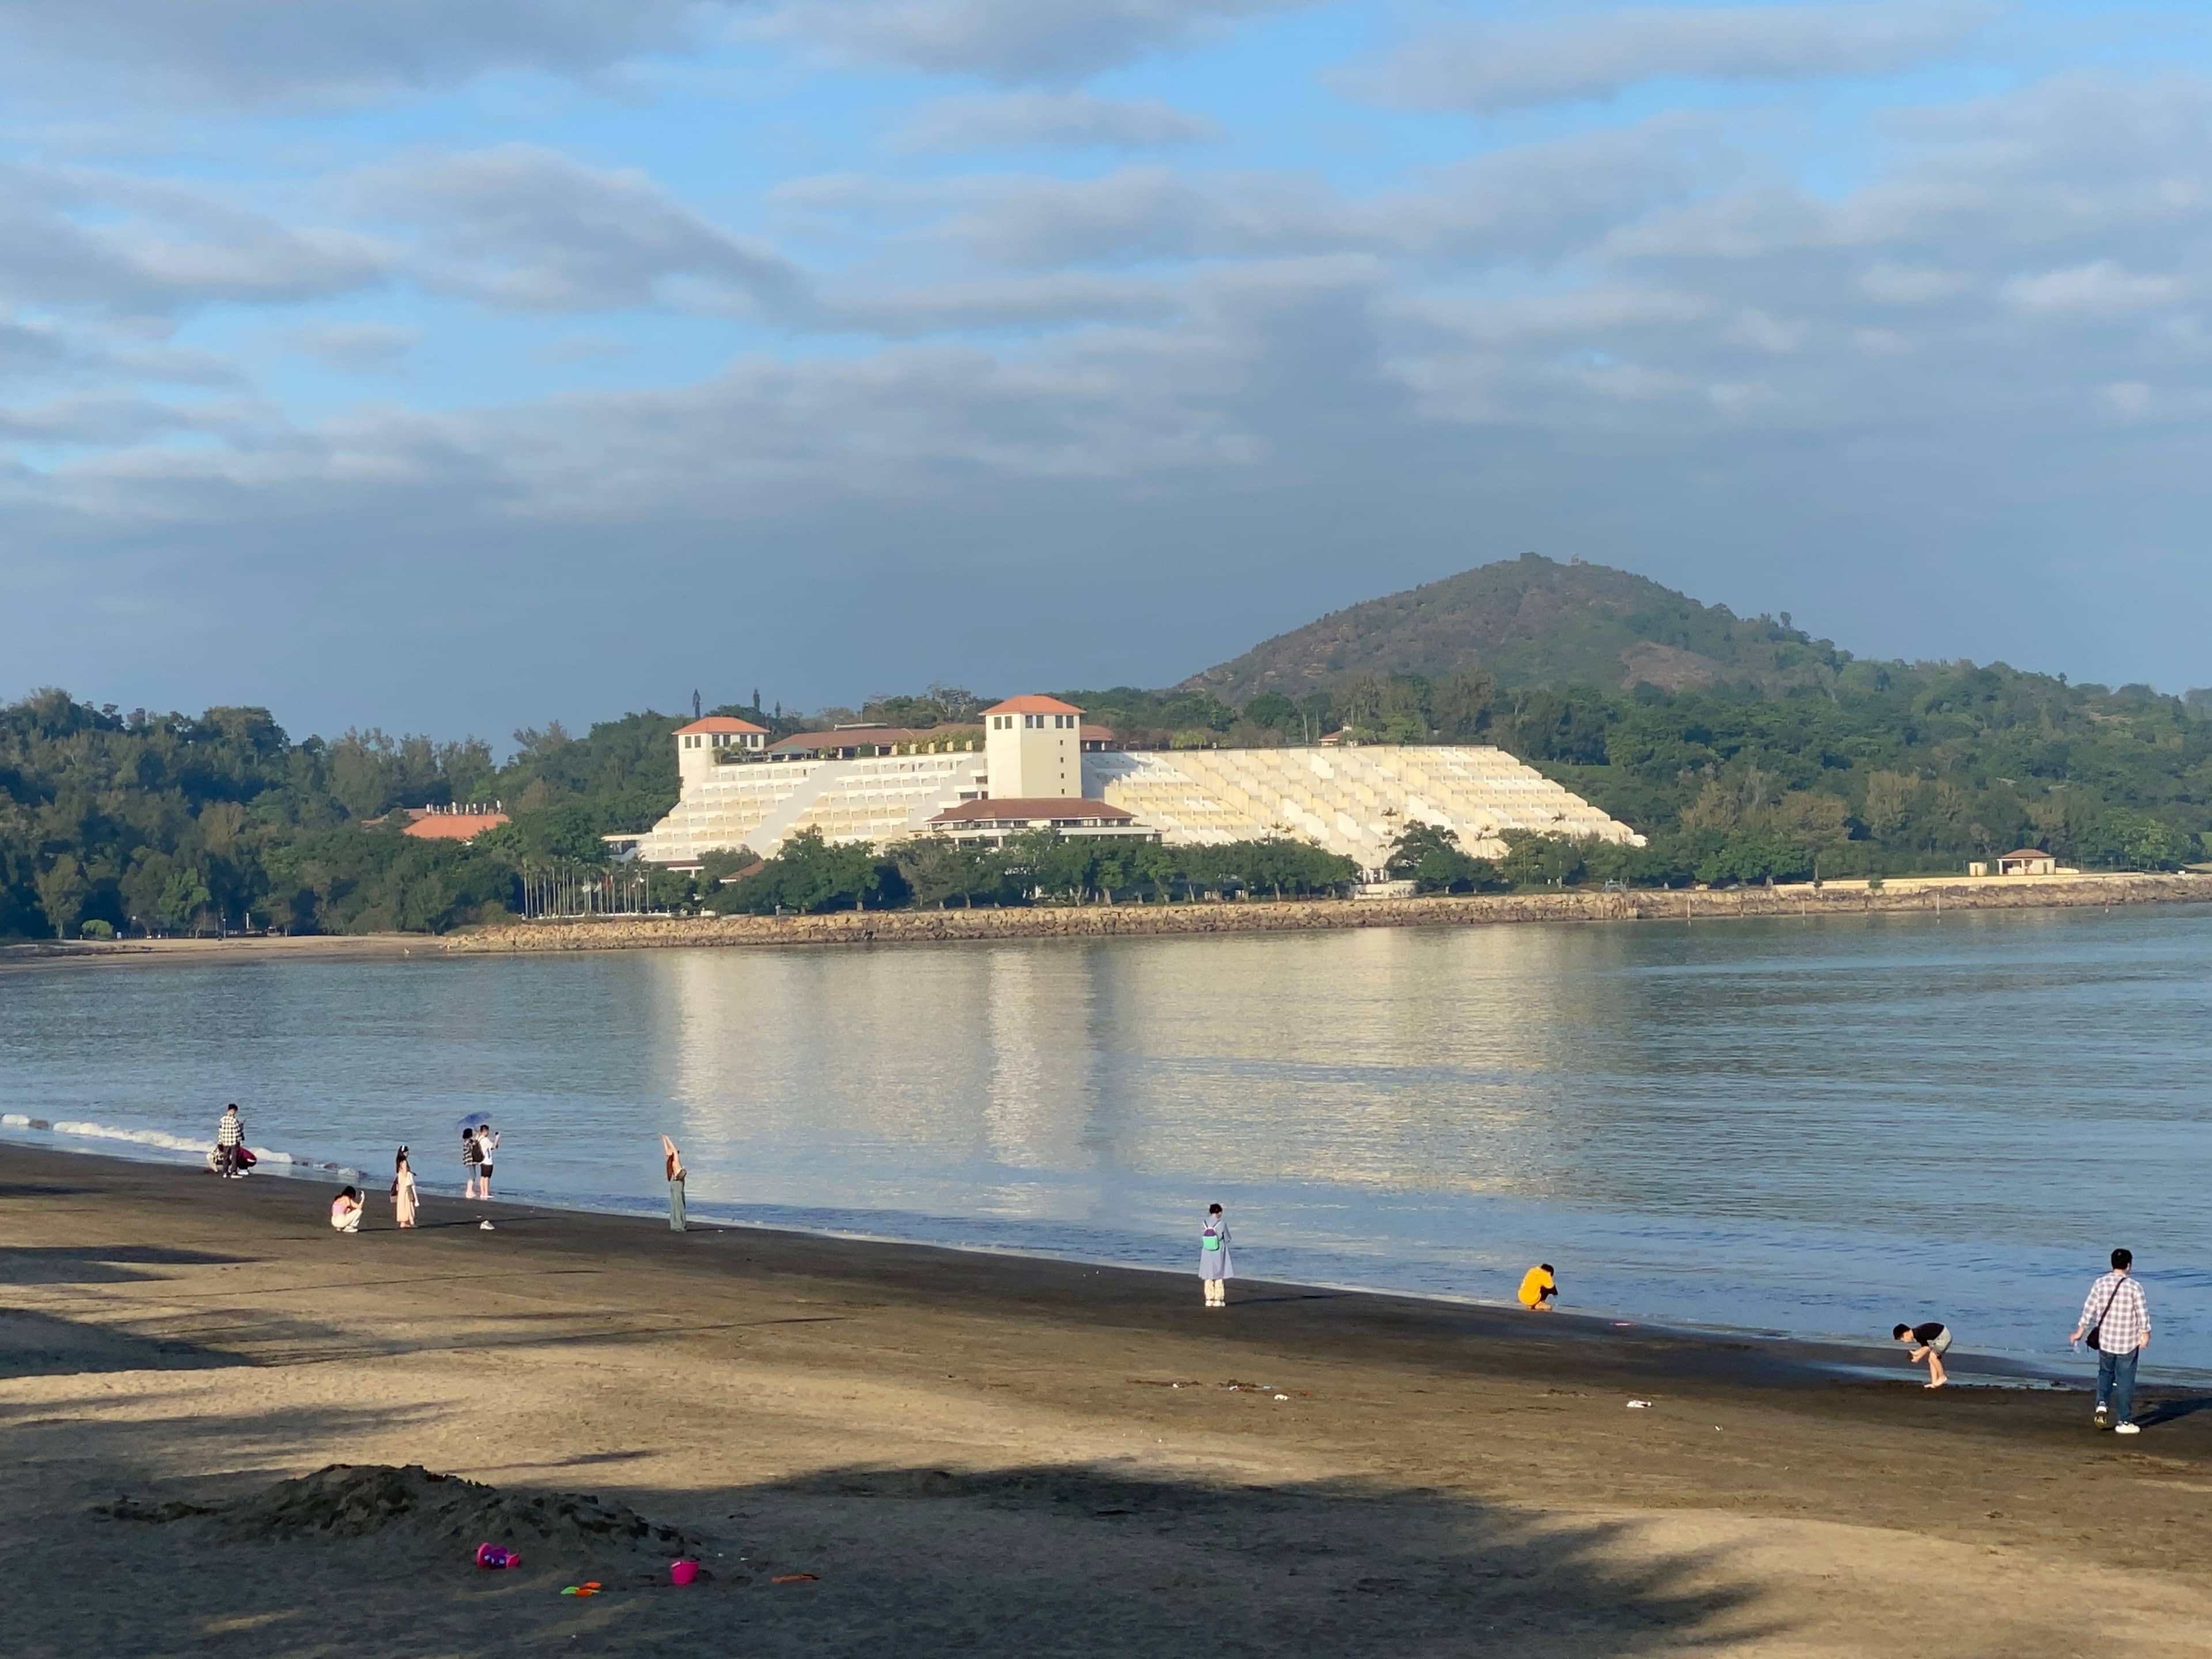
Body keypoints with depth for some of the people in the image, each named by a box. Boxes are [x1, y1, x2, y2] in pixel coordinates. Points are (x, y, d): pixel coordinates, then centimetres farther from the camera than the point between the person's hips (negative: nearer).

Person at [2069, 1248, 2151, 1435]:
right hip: (2128, 1342, -3)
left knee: (2105, 1372, 22)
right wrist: (2145, 1335, 1)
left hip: (2105, 1339, 3)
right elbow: (2143, 1313, -10)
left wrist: (2080, 1332, 9)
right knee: (2125, 1381, 5)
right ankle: (2124, 1422, 8)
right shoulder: (2134, 1287, -12)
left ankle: (2102, 1403, -1)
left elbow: (2089, 1309, -1)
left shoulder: (2101, 1284, -3)